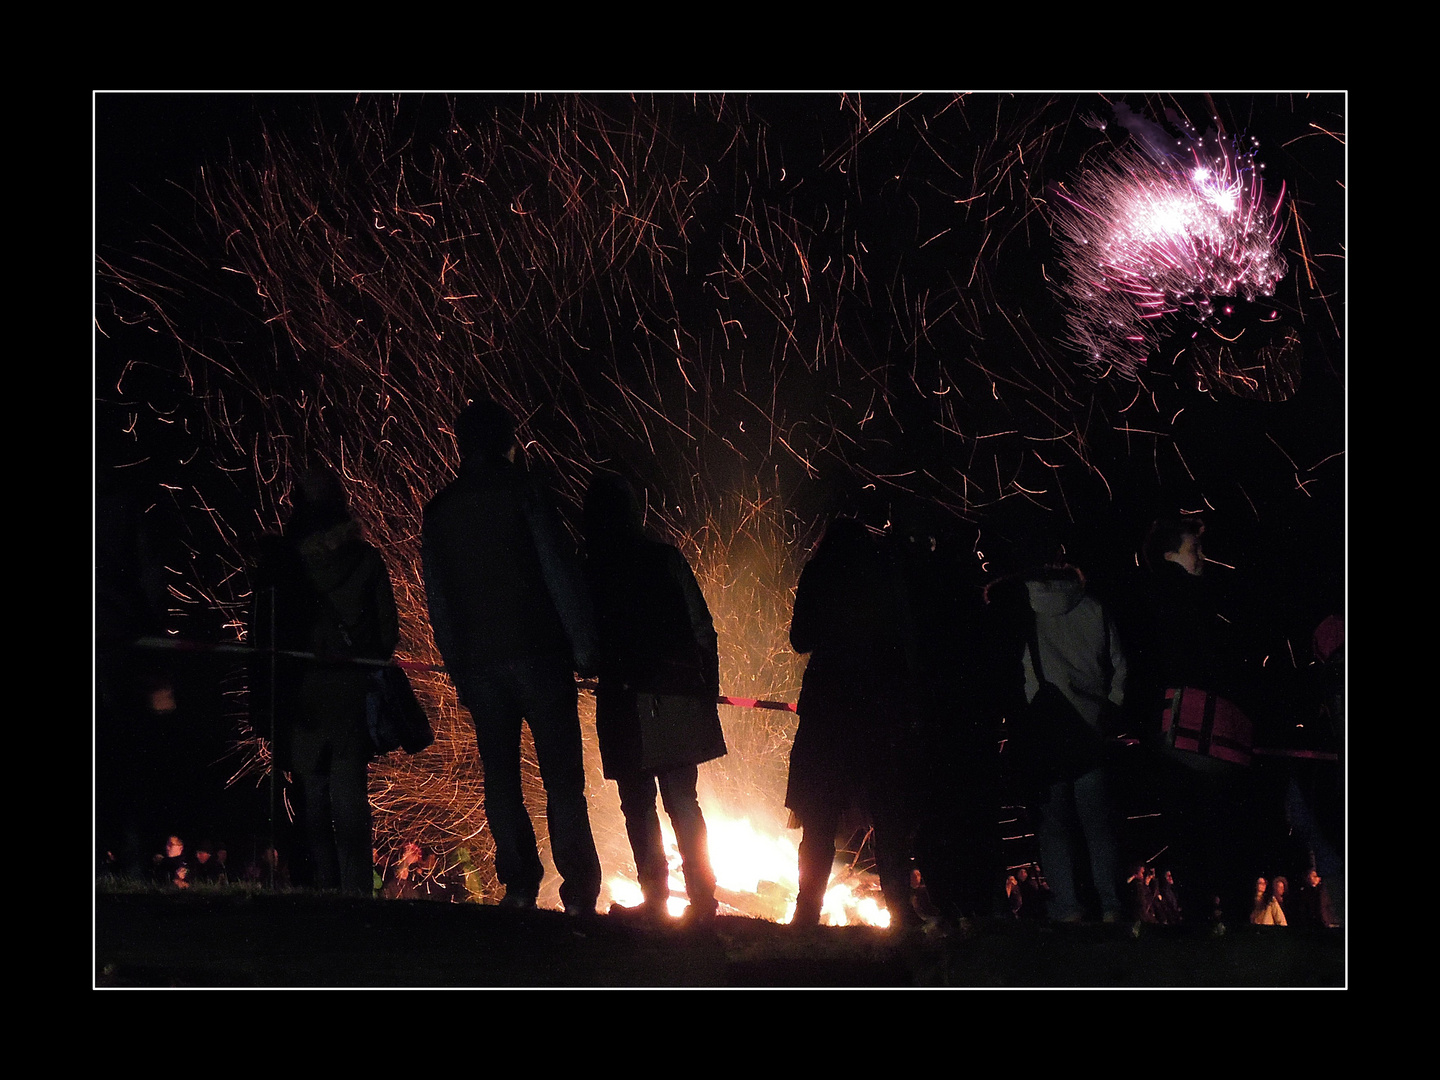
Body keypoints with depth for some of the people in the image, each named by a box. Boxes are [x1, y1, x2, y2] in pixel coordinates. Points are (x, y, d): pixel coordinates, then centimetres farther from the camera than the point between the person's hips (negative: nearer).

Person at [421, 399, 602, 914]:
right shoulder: (521, 494, -3)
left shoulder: (438, 512, 12)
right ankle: (578, 891, -8)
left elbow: (437, 600, 14)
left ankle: (519, 883, 1)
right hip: (537, 655, -4)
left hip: (477, 662, 4)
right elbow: (561, 573, -8)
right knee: (562, 777, -3)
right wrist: (584, 647, -4)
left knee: (501, 778, 8)